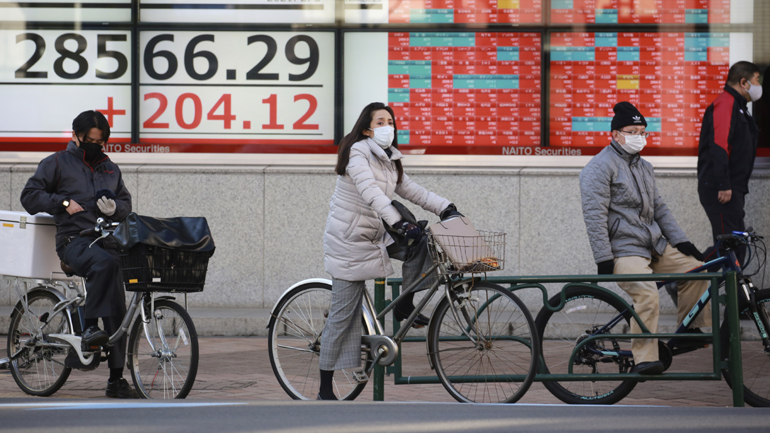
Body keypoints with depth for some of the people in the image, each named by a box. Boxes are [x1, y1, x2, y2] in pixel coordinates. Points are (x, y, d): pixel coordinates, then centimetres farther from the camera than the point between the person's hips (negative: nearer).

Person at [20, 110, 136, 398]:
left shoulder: (110, 169, 23)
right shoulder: (57, 163, 9)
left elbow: (126, 203, 28)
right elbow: (30, 196, 4)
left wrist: (115, 206, 4)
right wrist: (64, 203, -7)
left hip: (106, 239, 5)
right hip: (73, 239, -5)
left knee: (117, 308, -6)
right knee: (104, 263, -39)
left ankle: (116, 378, -4)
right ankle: (90, 325, -31)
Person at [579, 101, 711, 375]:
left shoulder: (643, 167, 21)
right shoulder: (600, 167, -7)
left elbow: (659, 208, 26)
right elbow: (594, 215, -14)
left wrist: (680, 241, 14)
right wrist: (604, 259, -19)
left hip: (655, 246, 9)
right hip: (624, 250, -9)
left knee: (696, 268, -4)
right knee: (648, 295, -30)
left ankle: (693, 331, 8)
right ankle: (644, 360, -31)